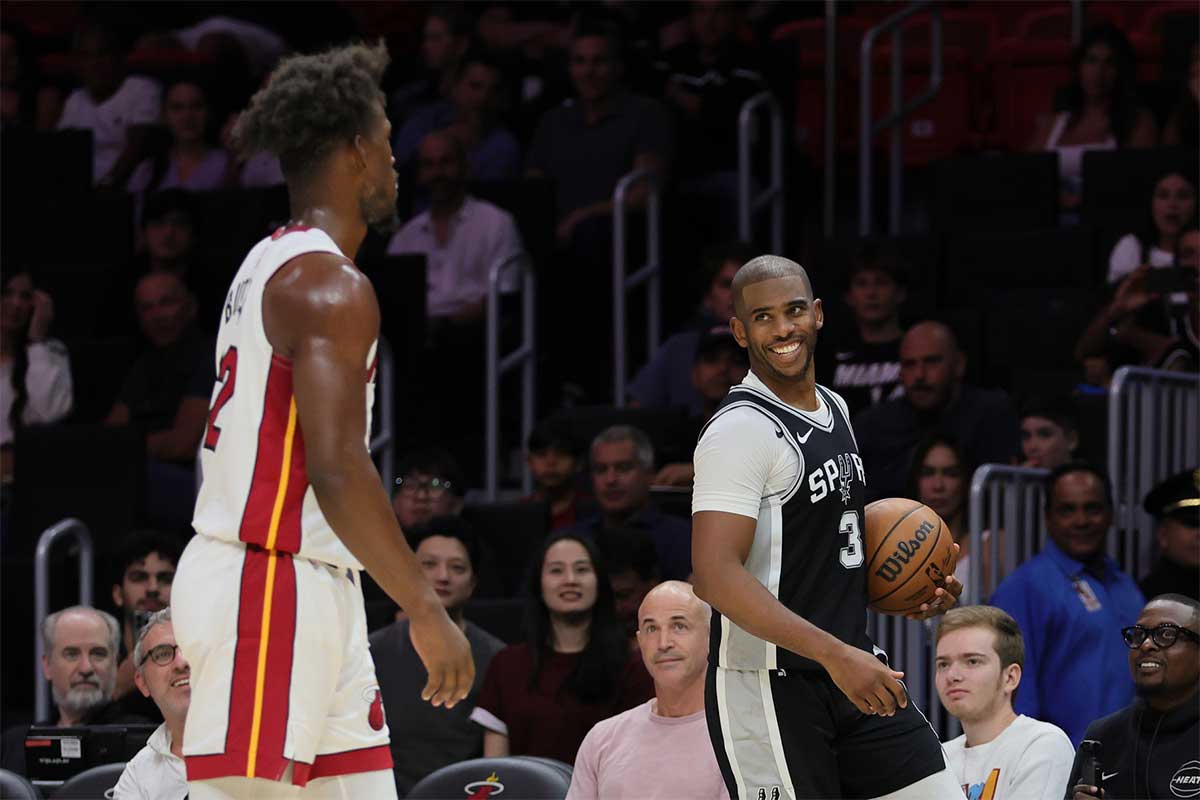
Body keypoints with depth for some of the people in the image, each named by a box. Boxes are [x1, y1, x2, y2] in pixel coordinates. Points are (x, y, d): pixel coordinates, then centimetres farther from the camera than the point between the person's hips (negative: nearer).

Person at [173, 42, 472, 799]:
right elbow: (337, 469, -24)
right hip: (268, 590, -10)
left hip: (312, 587, 10)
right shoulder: (330, 285, -15)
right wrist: (426, 609, -20)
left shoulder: (273, 265, 16)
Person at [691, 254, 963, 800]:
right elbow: (716, 576, -26)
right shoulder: (741, 429, -16)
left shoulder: (833, 409, 13)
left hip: (851, 670, 9)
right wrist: (835, 654, -30)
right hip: (769, 688, -9)